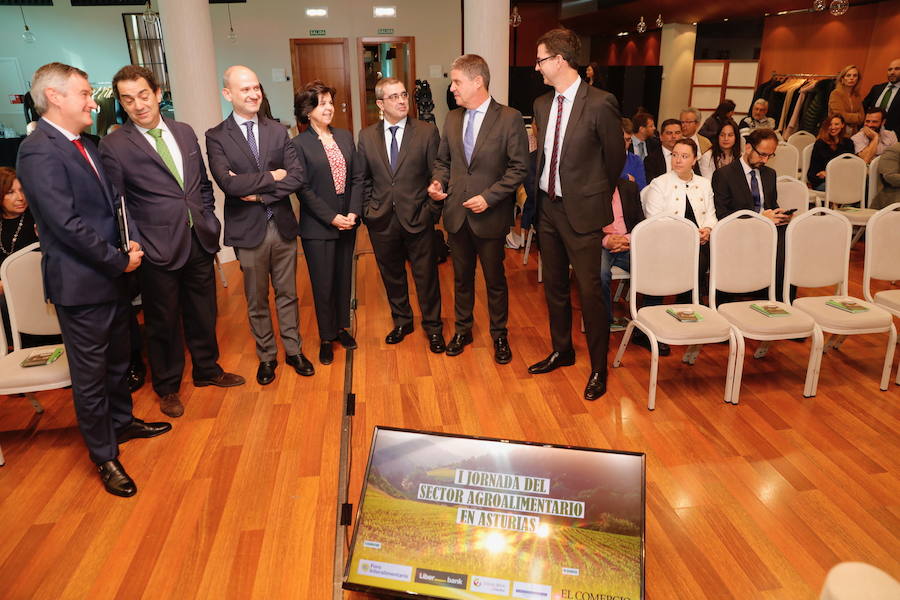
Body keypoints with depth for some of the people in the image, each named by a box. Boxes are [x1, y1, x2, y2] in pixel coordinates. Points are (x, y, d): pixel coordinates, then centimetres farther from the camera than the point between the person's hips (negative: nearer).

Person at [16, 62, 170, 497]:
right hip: (81, 283, -9)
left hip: (112, 277, 9)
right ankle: (104, 457, 22)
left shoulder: (84, 146, 11)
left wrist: (128, 244, 0)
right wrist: (120, 260, -16)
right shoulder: (39, 151, -18)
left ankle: (122, 422, 43)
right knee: (90, 374, 6)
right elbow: (67, 223, -23)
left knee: (117, 359, 23)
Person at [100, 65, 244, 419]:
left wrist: (208, 220, 7)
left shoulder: (185, 132, 7)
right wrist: (135, 246, -13)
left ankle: (207, 370, 39)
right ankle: (167, 387, 31)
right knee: (163, 322, 11)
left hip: (200, 242, 5)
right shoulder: (114, 146, -8)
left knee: (203, 313, 17)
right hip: (159, 248, -4)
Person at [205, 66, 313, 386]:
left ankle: (293, 350, 31)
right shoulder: (216, 137, -6)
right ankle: (266, 356, 30)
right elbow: (229, 183, -20)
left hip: (282, 225, 2)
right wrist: (271, 176, -14)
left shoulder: (278, 131, 3)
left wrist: (259, 193, -16)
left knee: (287, 294, 14)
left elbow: (297, 176, -8)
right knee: (257, 300, 12)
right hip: (248, 229, -2)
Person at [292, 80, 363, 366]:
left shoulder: (345, 137, 8)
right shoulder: (299, 144, -7)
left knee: (343, 278, 14)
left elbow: (357, 178, 5)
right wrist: (332, 218, -14)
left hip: (347, 222, 5)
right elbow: (303, 189, -10)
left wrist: (353, 212, -7)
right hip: (318, 227, -4)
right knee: (323, 284, 4)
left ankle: (341, 327, 32)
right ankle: (326, 338, 20)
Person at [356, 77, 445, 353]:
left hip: (418, 219, -2)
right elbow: (363, 178, 9)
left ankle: (433, 327, 25)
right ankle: (401, 322, 36)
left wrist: (432, 211, -7)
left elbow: (437, 176, -2)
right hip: (382, 221, 3)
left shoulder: (427, 132, -3)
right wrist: (368, 210, 2)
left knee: (426, 276, 7)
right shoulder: (366, 136, 4)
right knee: (391, 275, 16)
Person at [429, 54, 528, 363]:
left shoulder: (509, 118, -9)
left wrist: (489, 196, -19)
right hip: (456, 213, 5)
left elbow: (519, 167, -11)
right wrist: (437, 181, -5)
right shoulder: (452, 118, 8)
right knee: (462, 277, 16)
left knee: (495, 279, 9)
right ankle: (462, 329, 34)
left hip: (490, 215, -4)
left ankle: (499, 335, 27)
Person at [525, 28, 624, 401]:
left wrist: (596, 198, 9)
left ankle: (598, 368, 16)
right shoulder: (542, 104, 6)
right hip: (547, 206, 7)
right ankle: (562, 350, 35)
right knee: (554, 285, 16)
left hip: (582, 211, -6)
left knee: (590, 290, -1)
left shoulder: (600, 104, -13)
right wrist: (538, 193, 13)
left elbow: (615, 159, -3)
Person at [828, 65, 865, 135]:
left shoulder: (857, 96, 9)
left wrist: (850, 117, -13)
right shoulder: (836, 94, -7)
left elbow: (862, 118, 5)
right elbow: (841, 116, -14)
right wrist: (857, 116, 1)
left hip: (853, 134, 5)